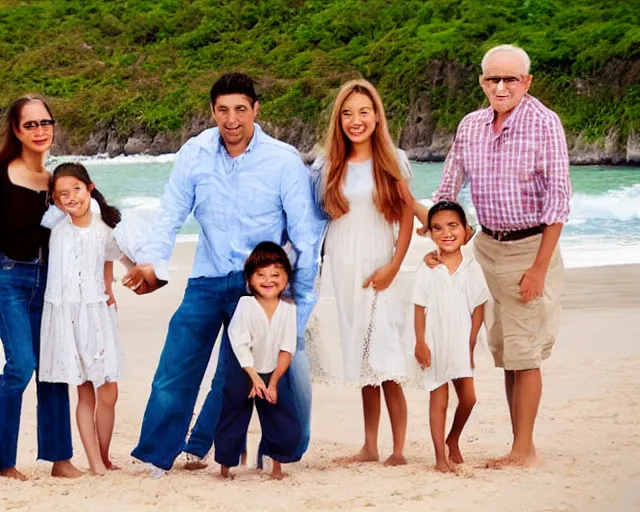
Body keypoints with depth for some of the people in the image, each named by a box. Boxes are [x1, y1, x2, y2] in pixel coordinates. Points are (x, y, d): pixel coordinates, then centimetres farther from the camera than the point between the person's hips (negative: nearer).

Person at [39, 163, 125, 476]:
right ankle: (95, 463, 2)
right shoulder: (55, 224, -2)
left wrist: (109, 291, 10)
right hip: (65, 316, -1)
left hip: (97, 313, 1)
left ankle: (104, 459, 16)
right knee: (85, 393, 0)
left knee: (107, 393, 0)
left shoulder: (105, 230, -1)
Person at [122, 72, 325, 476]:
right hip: (207, 281, 2)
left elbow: (306, 236, -7)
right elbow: (171, 216, 3)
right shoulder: (195, 154, -3)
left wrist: (300, 303, -8)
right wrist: (151, 262, -13)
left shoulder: (285, 161, -11)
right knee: (175, 371, 0)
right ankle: (155, 458, 13)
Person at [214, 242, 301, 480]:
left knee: (286, 423, 1)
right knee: (232, 421, 3)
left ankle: (277, 465, 18)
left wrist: (273, 382, -10)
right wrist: (255, 378, -17)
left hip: (274, 373, 3)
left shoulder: (288, 308, -10)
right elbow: (240, 345, -16)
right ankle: (225, 466, 18)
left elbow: (287, 349, -7)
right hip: (243, 372, -2)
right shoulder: (245, 305, -17)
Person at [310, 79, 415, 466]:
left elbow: (408, 214, 0)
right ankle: (370, 447, 14)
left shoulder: (391, 162, 0)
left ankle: (399, 449, -4)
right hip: (341, 269, 3)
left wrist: (393, 266, -8)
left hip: (377, 269, -3)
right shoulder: (330, 166, 6)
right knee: (363, 361, 7)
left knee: (386, 361, -8)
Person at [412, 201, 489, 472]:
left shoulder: (472, 268, -1)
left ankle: (453, 440, 30)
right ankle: (440, 455, 10)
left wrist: (471, 344, -3)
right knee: (439, 400, 3)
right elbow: (420, 308, -4)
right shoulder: (427, 270, -6)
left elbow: (478, 307, 1)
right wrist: (420, 343, -8)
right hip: (435, 345, -2)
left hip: (461, 345, 2)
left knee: (468, 397, 5)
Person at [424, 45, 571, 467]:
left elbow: (558, 198, -14)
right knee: (504, 352, 9)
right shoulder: (470, 127, 4)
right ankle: (519, 444, 16)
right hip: (487, 245, 6)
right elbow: (447, 191, 12)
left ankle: (524, 449, 3)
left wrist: (539, 268, -16)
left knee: (523, 352, -4)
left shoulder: (545, 123, -13)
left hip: (530, 247, -6)